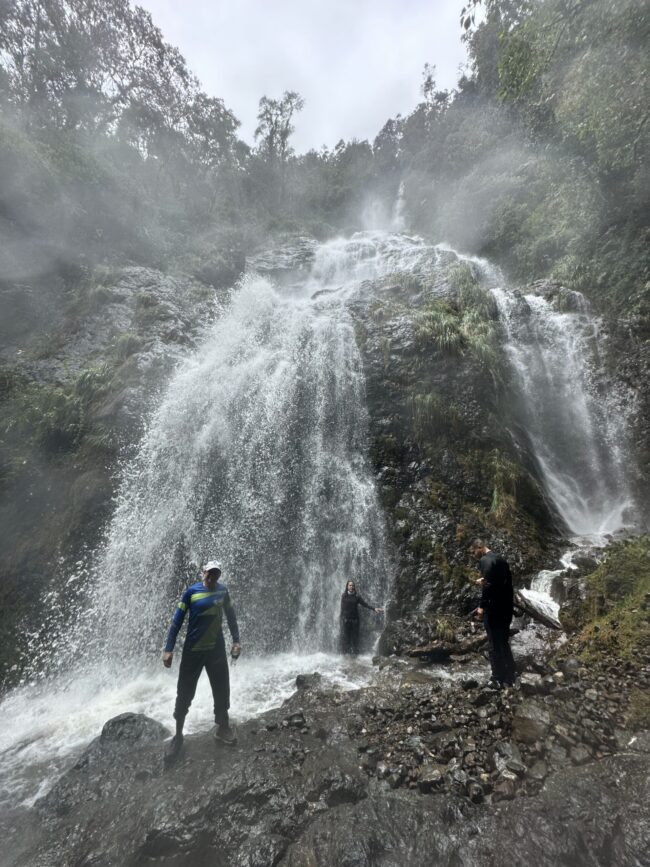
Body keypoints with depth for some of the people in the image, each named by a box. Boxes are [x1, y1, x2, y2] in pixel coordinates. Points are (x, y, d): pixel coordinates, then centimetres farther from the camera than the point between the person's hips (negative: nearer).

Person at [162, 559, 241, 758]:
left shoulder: (223, 590, -1)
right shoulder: (192, 591, -10)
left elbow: (231, 616, 8)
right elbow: (177, 620, -7)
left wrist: (236, 641, 5)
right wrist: (169, 649, -9)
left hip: (216, 649, 2)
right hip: (193, 650, -2)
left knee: (222, 690, 12)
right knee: (185, 693, 9)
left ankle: (222, 727, 34)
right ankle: (178, 734, 31)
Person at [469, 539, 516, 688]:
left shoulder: (485, 561, -15)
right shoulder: (501, 559, 13)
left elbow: (488, 585, -22)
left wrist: (482, 606, -18)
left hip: (493, 608, -9)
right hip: (506, 606, 9)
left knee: (494, 644, 3)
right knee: (504, 643, 18)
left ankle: (498, 679, 10)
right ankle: (509, 677, 26)